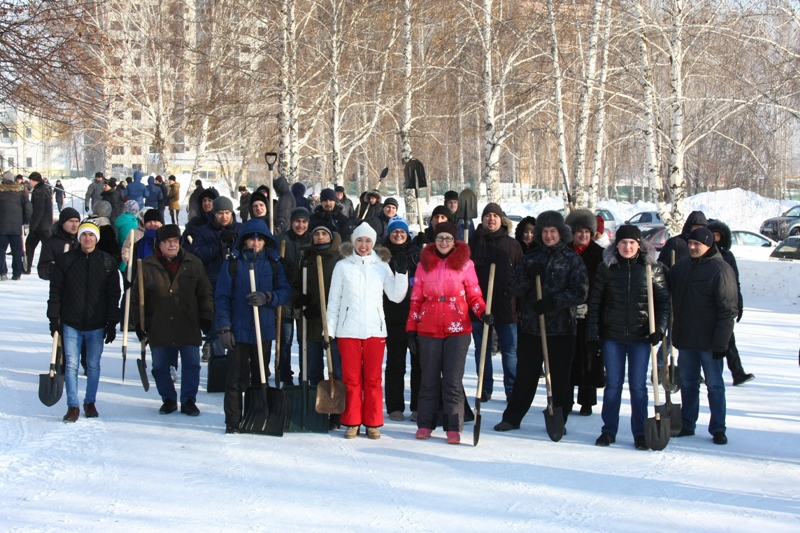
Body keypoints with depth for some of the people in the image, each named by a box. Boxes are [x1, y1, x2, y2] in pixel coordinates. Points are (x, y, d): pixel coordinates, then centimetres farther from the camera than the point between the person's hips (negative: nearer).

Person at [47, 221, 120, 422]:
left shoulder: (107, 262, 1)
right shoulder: (65, 260, 0)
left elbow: (113, 295, 3)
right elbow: (55, 291, 3)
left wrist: (112, 323, 0)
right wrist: (54, 318, -2)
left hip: (96, 325, 0)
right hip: (71, 323, 0)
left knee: (93, 365, 8)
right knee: (71, 365, -1)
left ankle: (90, 402, 22)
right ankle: (73, 406, 4)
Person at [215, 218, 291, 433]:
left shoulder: (274, 264, 6)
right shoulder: (232, 263, 0)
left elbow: (285, 292, 1)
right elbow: (222, 297, -3)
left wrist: (266, 297, -19)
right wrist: (224, 327, -10)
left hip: (264, 329, 2)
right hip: (238, 330, -2)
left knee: (260, 377, 11)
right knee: (236, 378, -1)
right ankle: (233, 422, 5)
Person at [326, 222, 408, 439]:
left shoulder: (382, 266, 6)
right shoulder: (342, 266, 3)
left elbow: (396, 296, 1)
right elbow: (334, 300, 5)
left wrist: (402, 272, -9)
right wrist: (329, 330, 2)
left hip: (375, 330, 1)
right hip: (348, 330, -1)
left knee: (373, 378, 4)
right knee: (351, 377, 3)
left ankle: (373, 423, 11)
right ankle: (352, 422, 10)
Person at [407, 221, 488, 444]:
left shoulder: (465, 264, 1)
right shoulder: (424, 264, 6)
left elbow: (474, 295, 4)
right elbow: (416, 299, 9)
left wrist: (483, 312, -16)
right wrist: (411, 329, 6)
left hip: (457, 330, -2)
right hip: (428, 331, 2)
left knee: (453, 380, -2)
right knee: (429, 378, 7)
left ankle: (454, 428, 2)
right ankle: (425, 424, 15)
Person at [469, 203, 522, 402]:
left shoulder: (512, 245, 4)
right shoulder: (474, 243, 4)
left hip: (506, 306, -1)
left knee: (510, 351, 2)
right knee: (482, 350, 10)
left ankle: (512, 390, 9)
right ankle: (485, 389, 19)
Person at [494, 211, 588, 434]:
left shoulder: (572, 260, 2)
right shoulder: (530, 258, 10)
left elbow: (580, 293, -6)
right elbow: (514, 289, 4)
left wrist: (553, 301, -17)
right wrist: (528, 276, -15)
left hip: (562, 328, -2)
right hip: (531, 326, 2)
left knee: (560, 378, 4)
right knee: (525, 375, 8)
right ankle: (512, 417, 16)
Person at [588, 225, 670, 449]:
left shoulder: (652, 269, 0)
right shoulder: (606, 268, 2)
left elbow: (664, 302, 1)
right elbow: (594, 303, 2)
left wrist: (659, 329, -12)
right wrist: (593, 335, -3)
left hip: (640, 337, -1)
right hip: (612, 336, 1)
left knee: (638, 385, 3)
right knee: (613, 384, 7)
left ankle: (640, 434, 12)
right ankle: (609, 431, 17)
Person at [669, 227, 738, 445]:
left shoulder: (721, 270, -10)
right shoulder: (682, 266, 7)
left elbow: (728, 310, -12)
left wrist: (721, 342, -16)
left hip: (709, 341, -5)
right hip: (685, 338, 5)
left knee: (714, 384, 3)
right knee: (688, 383, 13)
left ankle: (718, 428, 9)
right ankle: (687, 425, 22)